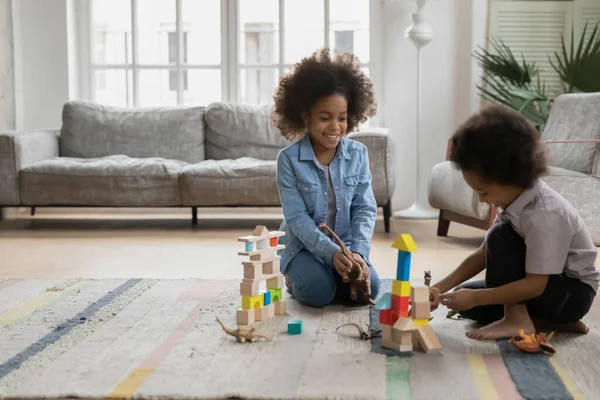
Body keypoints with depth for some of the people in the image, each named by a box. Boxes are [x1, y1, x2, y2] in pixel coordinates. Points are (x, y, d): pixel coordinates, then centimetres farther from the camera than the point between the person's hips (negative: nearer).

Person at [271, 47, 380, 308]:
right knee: (319, 292, -27)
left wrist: (358, 251, -25)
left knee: (367, 288, -20)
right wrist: (331, 252, -31)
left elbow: (365, 209, -7)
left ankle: (326, 278, 12)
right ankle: (298, 279, 9)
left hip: (347, 245, 3)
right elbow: (296, 218, -18)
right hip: (304, 245, -3)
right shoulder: (289, 159, -15)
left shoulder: (358, 154, -5)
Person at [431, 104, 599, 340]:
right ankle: (554, 323, 0)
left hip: (573, 292, -9)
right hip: (545, 286, 9)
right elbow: (484, 254, 1)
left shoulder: (543, 215, -32)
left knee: (501, 236, -25)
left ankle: (517, 320, -15)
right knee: (463, 297, 1)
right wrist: (442, 288, -7)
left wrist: (475, 298, -29)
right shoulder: (515, 198, -5)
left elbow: (535, 285, -31)